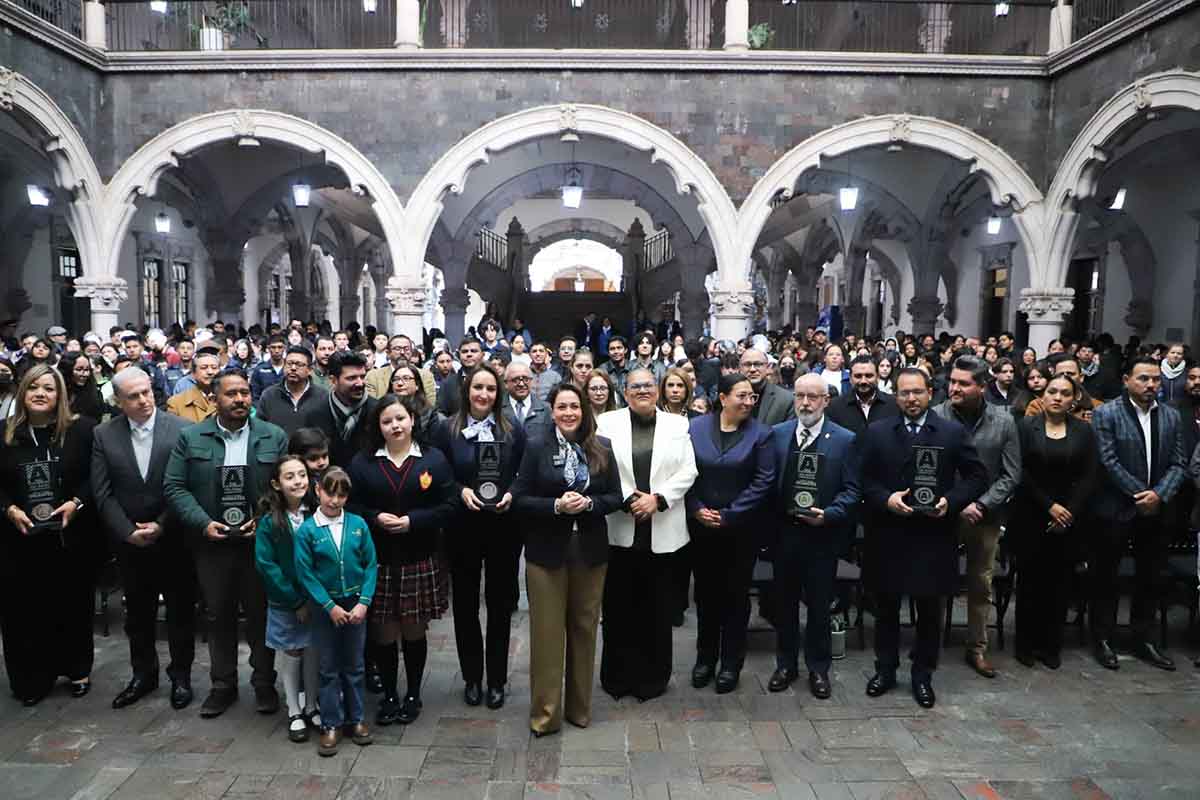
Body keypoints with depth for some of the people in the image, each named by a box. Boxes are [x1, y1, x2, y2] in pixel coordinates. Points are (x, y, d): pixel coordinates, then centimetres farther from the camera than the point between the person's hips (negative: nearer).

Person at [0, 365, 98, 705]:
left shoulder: (82, 429, -3)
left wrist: (76, 502, -15)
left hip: (71, 536, -1)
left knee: (73, 605, 11)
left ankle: (78, 669, 27)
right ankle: (32, 678, 21)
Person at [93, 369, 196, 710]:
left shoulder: (181, 429, -10)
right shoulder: (104, 435, 0)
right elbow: (103, 493, -3)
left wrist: (161, 525, -15)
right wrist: (129, 532, -11)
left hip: (174, 539, -2)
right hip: (129, 542, 3)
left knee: (180, 611, 9)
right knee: (138, 614, 17)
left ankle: (181, 675, 26)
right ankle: (143, 674, 34)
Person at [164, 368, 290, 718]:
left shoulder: (275, 437, -1)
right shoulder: (191, 437, 1)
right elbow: (174, 486, 0)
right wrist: (202, 523, -11)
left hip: (261, 541, -1)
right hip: (212, 543, 1)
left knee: (261, 615, 9)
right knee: (219, 616, 13)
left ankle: (264, 683, 24)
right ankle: (223, 685, 28)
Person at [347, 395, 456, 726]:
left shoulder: (434, 460, 0)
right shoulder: (362, 462, 3)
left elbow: (448, 508, -3)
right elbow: (350, 506, 2)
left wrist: (412, 521, -15)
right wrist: (375, 518, -15)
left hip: (419, 561, 0)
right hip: (377, 561, 1)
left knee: (414, 631, 10)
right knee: (383, 633, 6)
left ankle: (413, 695, 28)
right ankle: (389, 694, 26)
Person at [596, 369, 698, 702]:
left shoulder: (677, 424, 7)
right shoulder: (607, 422, 4)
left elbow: (687, 471, 0)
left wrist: (658, 499, -12)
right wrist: (627, 500, -13)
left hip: (663, 531, 1)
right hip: (620, 530, 0)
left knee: (659, 609, 8)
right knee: (618, 607, 7)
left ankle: (653, 676, 23)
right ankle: (618, 675, 22)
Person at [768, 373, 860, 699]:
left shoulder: (845, 439, -2)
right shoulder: (777, 434, 3)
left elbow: (851, 489, -3)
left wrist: (828, 515, -17)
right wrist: (770, 522, -8)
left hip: (823, 535, -2)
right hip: (784, 532, 2)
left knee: (819, 605, 9)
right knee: (785, 602, 14)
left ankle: (818, 668, 27)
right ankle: (786, 664, 30)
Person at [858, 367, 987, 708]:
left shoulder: (953, 432, 1)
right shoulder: (876, 433, 2)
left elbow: (978, 476, 2)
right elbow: (863, 480, 2)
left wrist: (951, 501, -12)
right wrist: (885, 499, -15)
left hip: (933, 537, 0)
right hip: (887, 537, 1)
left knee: (929, 611, 11)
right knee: (886, 609, 12)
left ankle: (923, 675, 27)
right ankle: (885, 670, 28)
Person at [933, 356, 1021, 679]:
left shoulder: (1004, 421, -4)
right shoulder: (936, 417, -10)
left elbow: (1011, 475, -2)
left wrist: (981, 505, -12)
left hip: (986, 516, 2)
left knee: (981, 585, 13)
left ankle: (977, 649, 27)